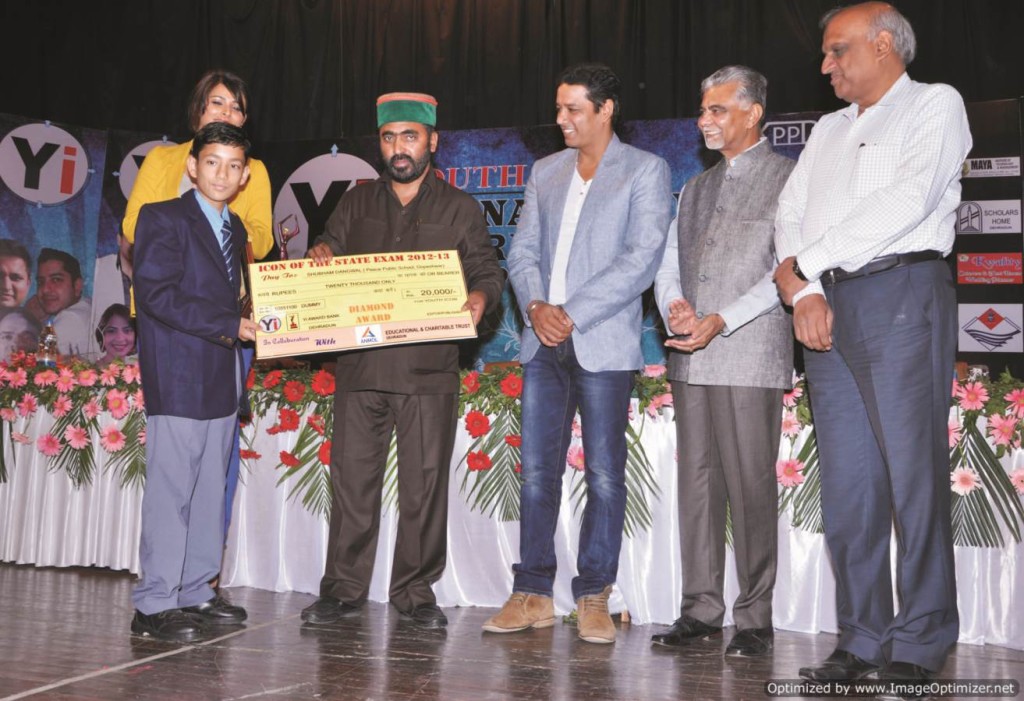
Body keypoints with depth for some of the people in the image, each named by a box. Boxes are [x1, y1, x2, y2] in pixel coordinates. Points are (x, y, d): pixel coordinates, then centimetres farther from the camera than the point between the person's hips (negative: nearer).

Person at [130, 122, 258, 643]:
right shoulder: (163, 218, -4)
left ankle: (194, 593, 18)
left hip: (222, 379, 8)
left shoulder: (234, 228, 20)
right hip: (178, 379, -7)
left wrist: (248, 327, 6)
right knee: (171, 490, -6)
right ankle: (155, 604, 0)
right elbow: (156, 292, -16)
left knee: (210, 491, 10)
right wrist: (230, 325, -18)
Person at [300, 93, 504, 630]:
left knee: (424, 483, -1)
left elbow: (488, 271, 9)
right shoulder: (357, 203, 17)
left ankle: (415, 592, 11)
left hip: (429, 369, -2)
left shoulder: (459, 208, 11)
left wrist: (480, 298, -14)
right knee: (351, 478, 3)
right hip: (359, 364, 2)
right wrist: (320, 254, -4)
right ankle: (343, 589, 13)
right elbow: (330, 249, 20)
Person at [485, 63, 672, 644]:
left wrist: (571, 313, -13)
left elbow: (642, 259, -9)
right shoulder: (546, 172, 18)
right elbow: (524, 250, 15)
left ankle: (594, 598, 10)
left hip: (604, 344, -4)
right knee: (537, 471, 3)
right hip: (544, 344, 5)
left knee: (604, 475, 0)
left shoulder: (645, 170, 2)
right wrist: (534, 305, -6)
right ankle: (534, 593, 11)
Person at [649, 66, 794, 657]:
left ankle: (755, 619, 4)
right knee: (697, 482, 7)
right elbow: (668, 261, 19)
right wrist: (674, 305, -3)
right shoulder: (696, 188, 21)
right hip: (691, 359, 6)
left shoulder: (788, 179, 1)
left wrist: (721, 321, -16)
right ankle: (702, 609, 15)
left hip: (750, 358, -6)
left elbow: (787, 270, -8)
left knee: (750, 486, -5)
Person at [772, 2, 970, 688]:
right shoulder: (828, 131, 25)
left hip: (901, 295, -6)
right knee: (846, 483, 4)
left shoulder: (935, 104, 6)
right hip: (827, 310, 6)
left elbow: (906, 203, -10)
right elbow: (790, 214, 14)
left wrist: (804, 260, -6)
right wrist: (803, 290, -4)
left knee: (913, 475, -6)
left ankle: (919, 646, 0)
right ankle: (862, 640, 9)